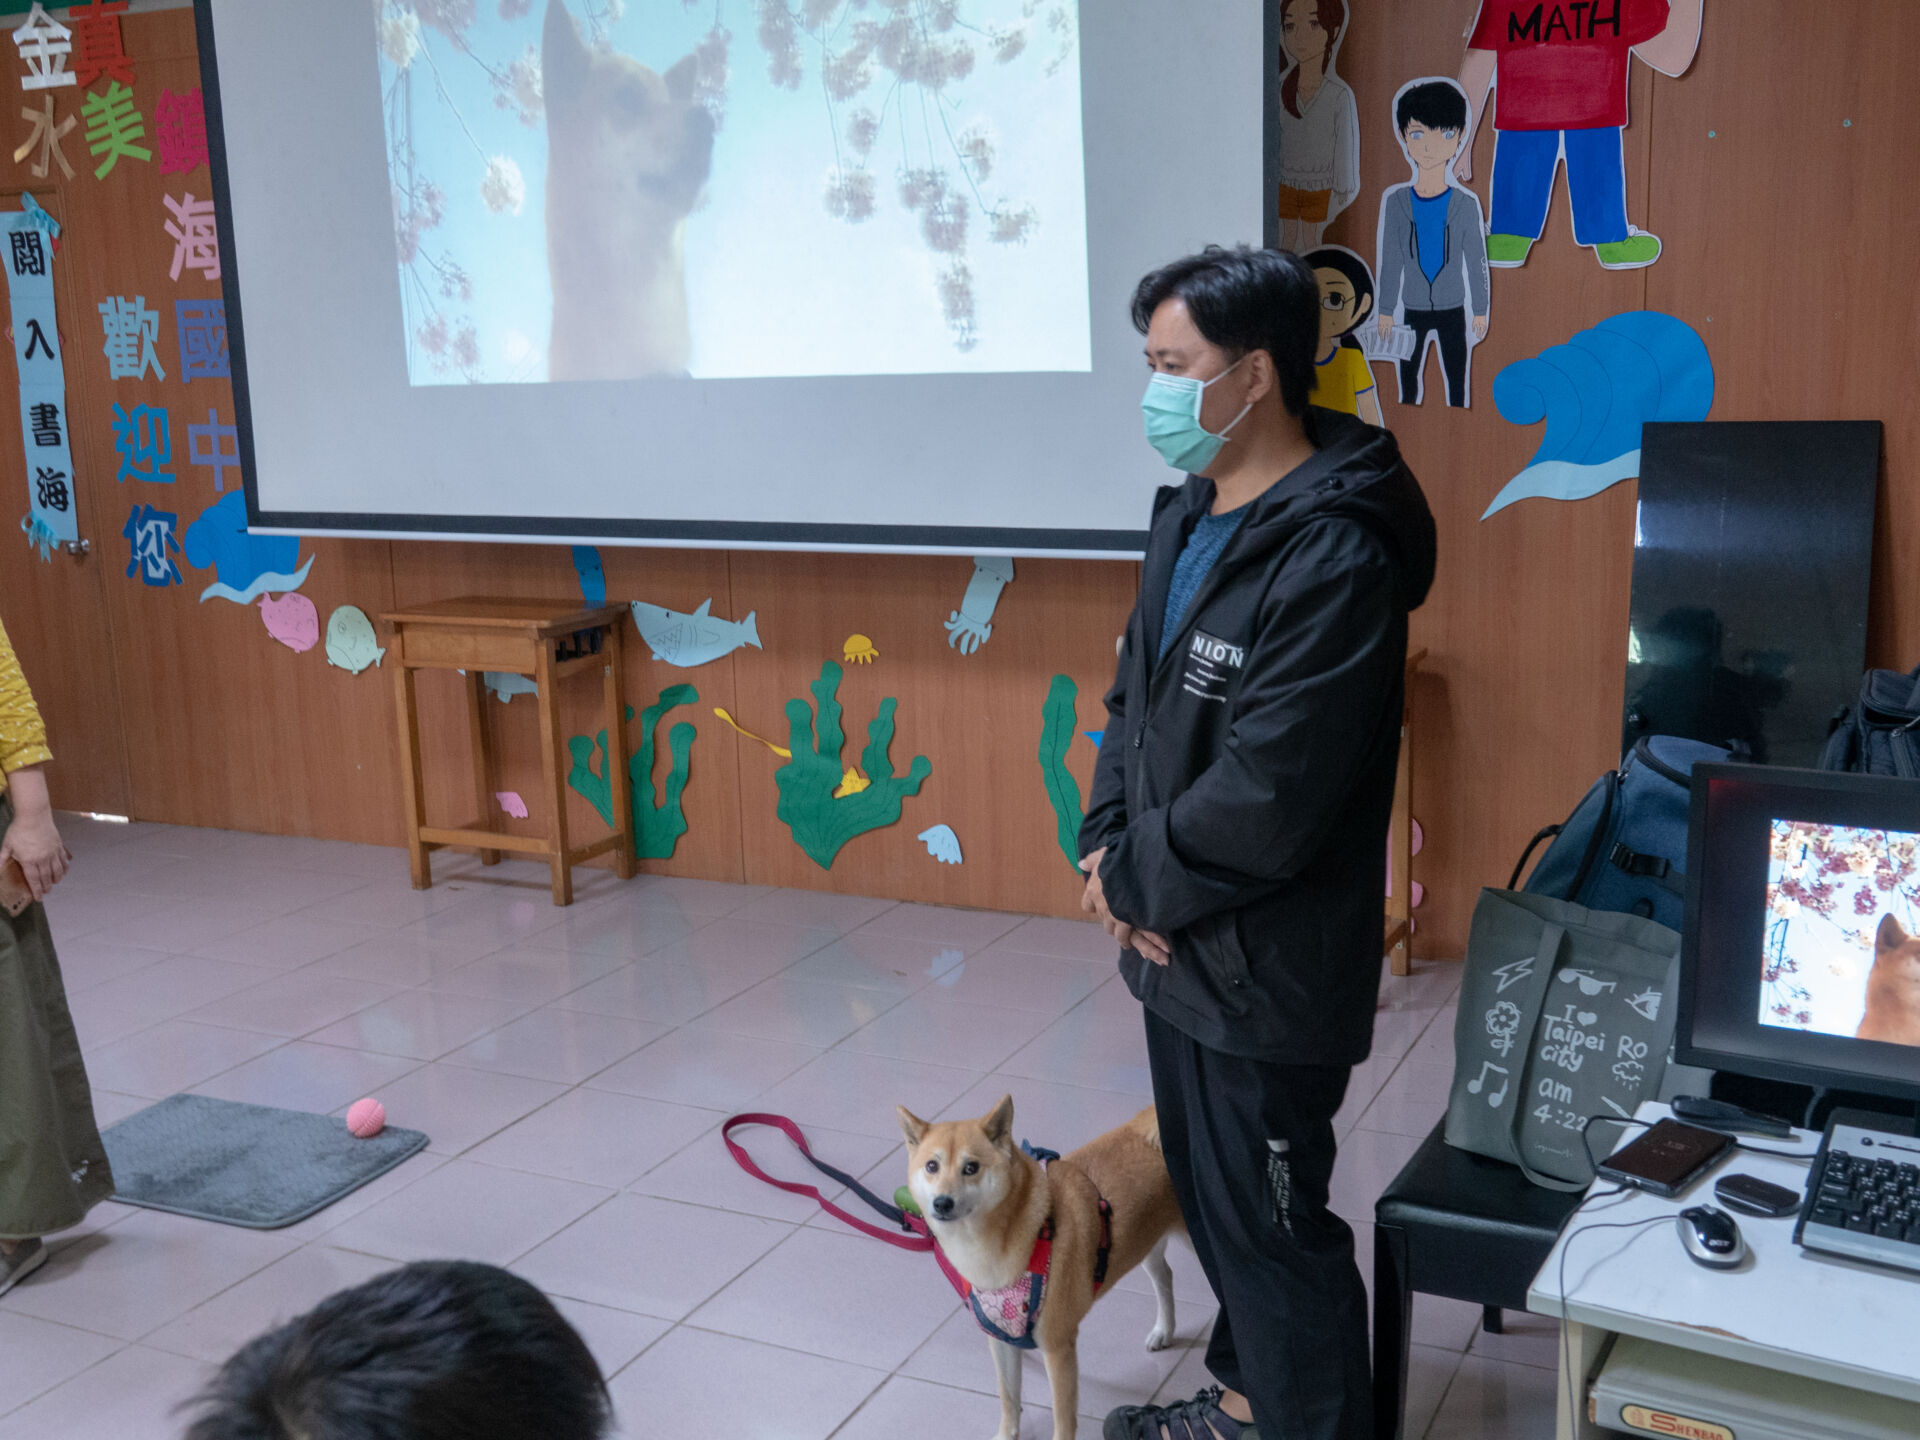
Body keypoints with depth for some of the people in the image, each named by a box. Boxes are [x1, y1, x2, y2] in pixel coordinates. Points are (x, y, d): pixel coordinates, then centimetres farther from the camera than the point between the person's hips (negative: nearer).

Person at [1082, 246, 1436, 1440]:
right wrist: (1110, 841, -1)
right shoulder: (1190, 510, 7)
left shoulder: (1334, 557, -24)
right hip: (1178, 941, 9)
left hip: (1265, 968, -9)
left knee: (1270, 1220, 5)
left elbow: (1266, 797, -26)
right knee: (1211, 1190, 23)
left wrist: (1136, 879, -13)